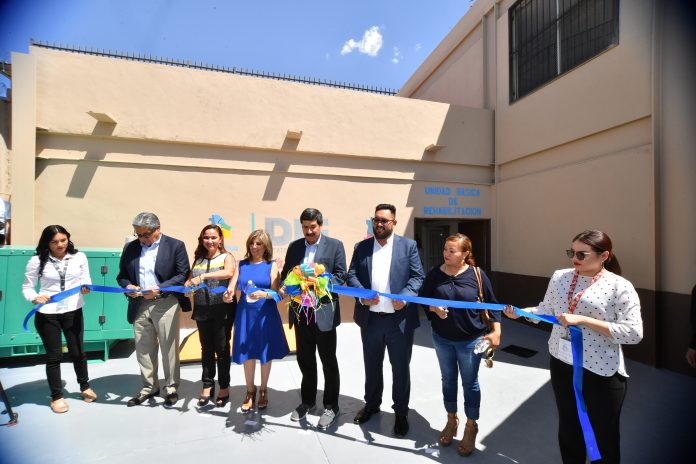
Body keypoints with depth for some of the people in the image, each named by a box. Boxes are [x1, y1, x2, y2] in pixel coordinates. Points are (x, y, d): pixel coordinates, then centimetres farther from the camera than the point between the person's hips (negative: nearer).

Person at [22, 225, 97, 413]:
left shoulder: (79, 257, -4)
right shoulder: (37, 261, -7)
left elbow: (86, 279, 1)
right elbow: (27, 286, 0)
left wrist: (85, 287, -21)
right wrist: (34, 298, -19)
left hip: (74, 311, 1)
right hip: (47, 314, -1)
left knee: (78, 352, 13)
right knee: (53, 356, 10)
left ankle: (85, 387, 35)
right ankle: (56, 396, 29)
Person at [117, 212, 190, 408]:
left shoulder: (175, 245, -5)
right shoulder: (130, 248, 9)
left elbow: (183, 275, -8)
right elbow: (121, 275, 15)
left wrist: (158, 289, -18)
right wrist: (127, 286, -7)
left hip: (165, 304, -4)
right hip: (139, 305, 5)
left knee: (169, 348, 4)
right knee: (143, 349, 13)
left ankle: (171, 388, 20)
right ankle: (149, 387, 31)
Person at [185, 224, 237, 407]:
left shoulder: (226, 257, -4)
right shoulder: (198, 259, 9)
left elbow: (229, 272, -24)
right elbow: (190, 280, 10)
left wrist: (203, 276, -32)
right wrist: (188, 286, -13)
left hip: (223, 308, -4)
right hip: (202, 309, 4)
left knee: (222, 348, 6)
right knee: (206, 348, 14)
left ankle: (224, 387, 23)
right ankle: (208, 385, 29)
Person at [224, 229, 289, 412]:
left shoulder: (272, 265, -2)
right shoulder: (242, 264, 6)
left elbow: (275, 292, -9)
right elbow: (232, 287, 2)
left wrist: (264, 294, -28)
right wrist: (228, 294, -20)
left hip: (265, 314, -2)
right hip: (245, 313, 2)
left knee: (265, 353, 9)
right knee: (247, 354, 10)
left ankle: (263, 390, 31)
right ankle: (250, 391, 31)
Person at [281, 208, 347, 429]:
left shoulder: (335, 245, -3)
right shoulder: (294, 246, 9)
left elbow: (341, 275, -7)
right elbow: (285, 274, 10)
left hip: (324, 311, -4)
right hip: (300, 312, 4)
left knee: (328, 360, 10)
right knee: (304, 359, 18)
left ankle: (331, 406, 29)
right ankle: (307, 400, 39)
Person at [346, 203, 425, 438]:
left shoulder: (408, 245, -1)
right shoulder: (361, 247, 5)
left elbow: (418, 277, -5)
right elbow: (351, 275, 2)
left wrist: (404, 297, -20)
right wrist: (361, 295, -16)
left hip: (400, 319, -2)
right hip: (370, 318, 3)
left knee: (400, 367, 13)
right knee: (372, 365, 20)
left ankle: (401, 412, 35)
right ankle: (371, 404, 44)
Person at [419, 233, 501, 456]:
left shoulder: (477, 274, -12)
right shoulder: (435, 274, -8)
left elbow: (492, 304, -4)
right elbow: (423, 300, 0)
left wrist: (496, 331, -12)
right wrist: (434, 308, -19)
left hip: (470, 340, -2)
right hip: (442, 339, 2)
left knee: (470, 383, 14)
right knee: (448, 380, 19)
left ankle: (471, 427, 37)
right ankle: (451, 420, 42)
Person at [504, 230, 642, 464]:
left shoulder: (620, 287, -14)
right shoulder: (560, 277, -1)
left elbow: (634, 333, -19)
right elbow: (547, 309, 6)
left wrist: (583, 320, -27)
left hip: (602, 372, -4)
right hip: (561, 363, 4)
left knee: (604, 435, 17)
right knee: (568, 427, 23)